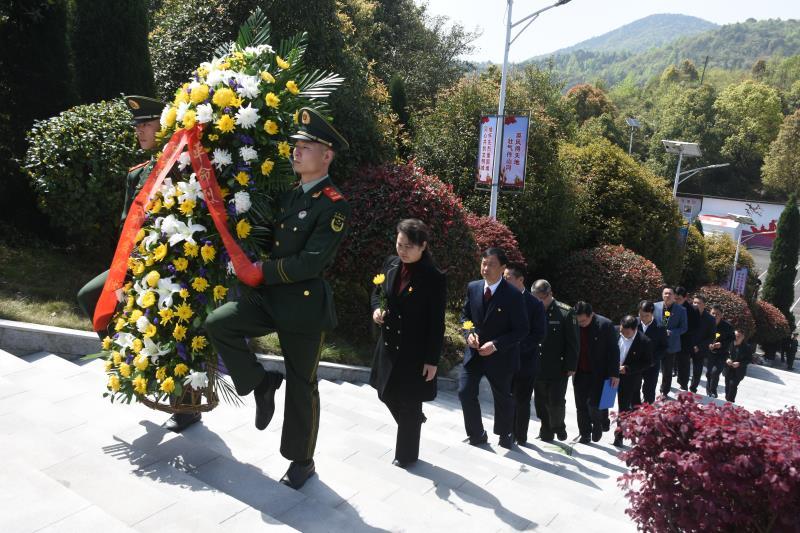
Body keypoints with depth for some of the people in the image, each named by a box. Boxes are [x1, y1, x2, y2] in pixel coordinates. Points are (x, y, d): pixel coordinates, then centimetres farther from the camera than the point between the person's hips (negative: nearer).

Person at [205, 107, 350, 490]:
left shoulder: (334, 205, -14)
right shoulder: (288, 195, 9)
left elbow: (312, 262, -20)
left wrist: (264, 271, -15)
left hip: (306, 304, -7)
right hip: (269, 297, 7)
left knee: (301, 385, 6)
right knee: (218, 323, -12)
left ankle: (302, 461, 26)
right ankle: (261, 383, 9)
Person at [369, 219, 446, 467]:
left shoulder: (434, 278, -17)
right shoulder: (391, 264, -1)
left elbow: (437, 324, -15)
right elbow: (377, 292, 15)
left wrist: (432, 360, -14)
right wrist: (376, 308, -7)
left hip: (415, 351, -6)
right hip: (389, 345, 6)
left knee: (409, 404, 7)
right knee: (387, 394, 18)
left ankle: (407, 454, 28)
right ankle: (414, 419, 48)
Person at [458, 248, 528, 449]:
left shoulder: (513, 295, -17)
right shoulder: (473, 287, -2)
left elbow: (521, 330, -13)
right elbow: (465, 315, 11)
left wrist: (496, 345, -22)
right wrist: (469, 333, -9)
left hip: (499, 356, -3)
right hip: (474, 352, 4)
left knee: (502, 398, 14)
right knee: (465, 392, -6)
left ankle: (505, 436, 37)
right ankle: (477, 435, 14)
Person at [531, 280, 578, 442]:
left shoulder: (565, 312, -8)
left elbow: (572, 342, -5)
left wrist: (571, 366, -7)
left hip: (558, 368, -3)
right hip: (537, 367, 3)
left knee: (556, 401, -1)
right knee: (541, 402, 10)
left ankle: (558, 426, 28)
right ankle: (546, 432, 28)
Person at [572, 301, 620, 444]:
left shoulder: (605, 325, -12)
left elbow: (614, 351, -8)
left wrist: (614, 373, -10)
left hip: (598, 374, -4)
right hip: (580, 373, 4)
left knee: (593, 404, -6)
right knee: (581, 406, 8)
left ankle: (597, 423, 25)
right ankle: (585, 434, 23)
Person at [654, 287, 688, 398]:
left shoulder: (681, 310, -6)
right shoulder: (655, 306, -1)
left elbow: (683, 328, -5)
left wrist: (670, 333, -19)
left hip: (670, 345, -1)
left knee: (667, 370, 11)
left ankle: (664, 392, 28)